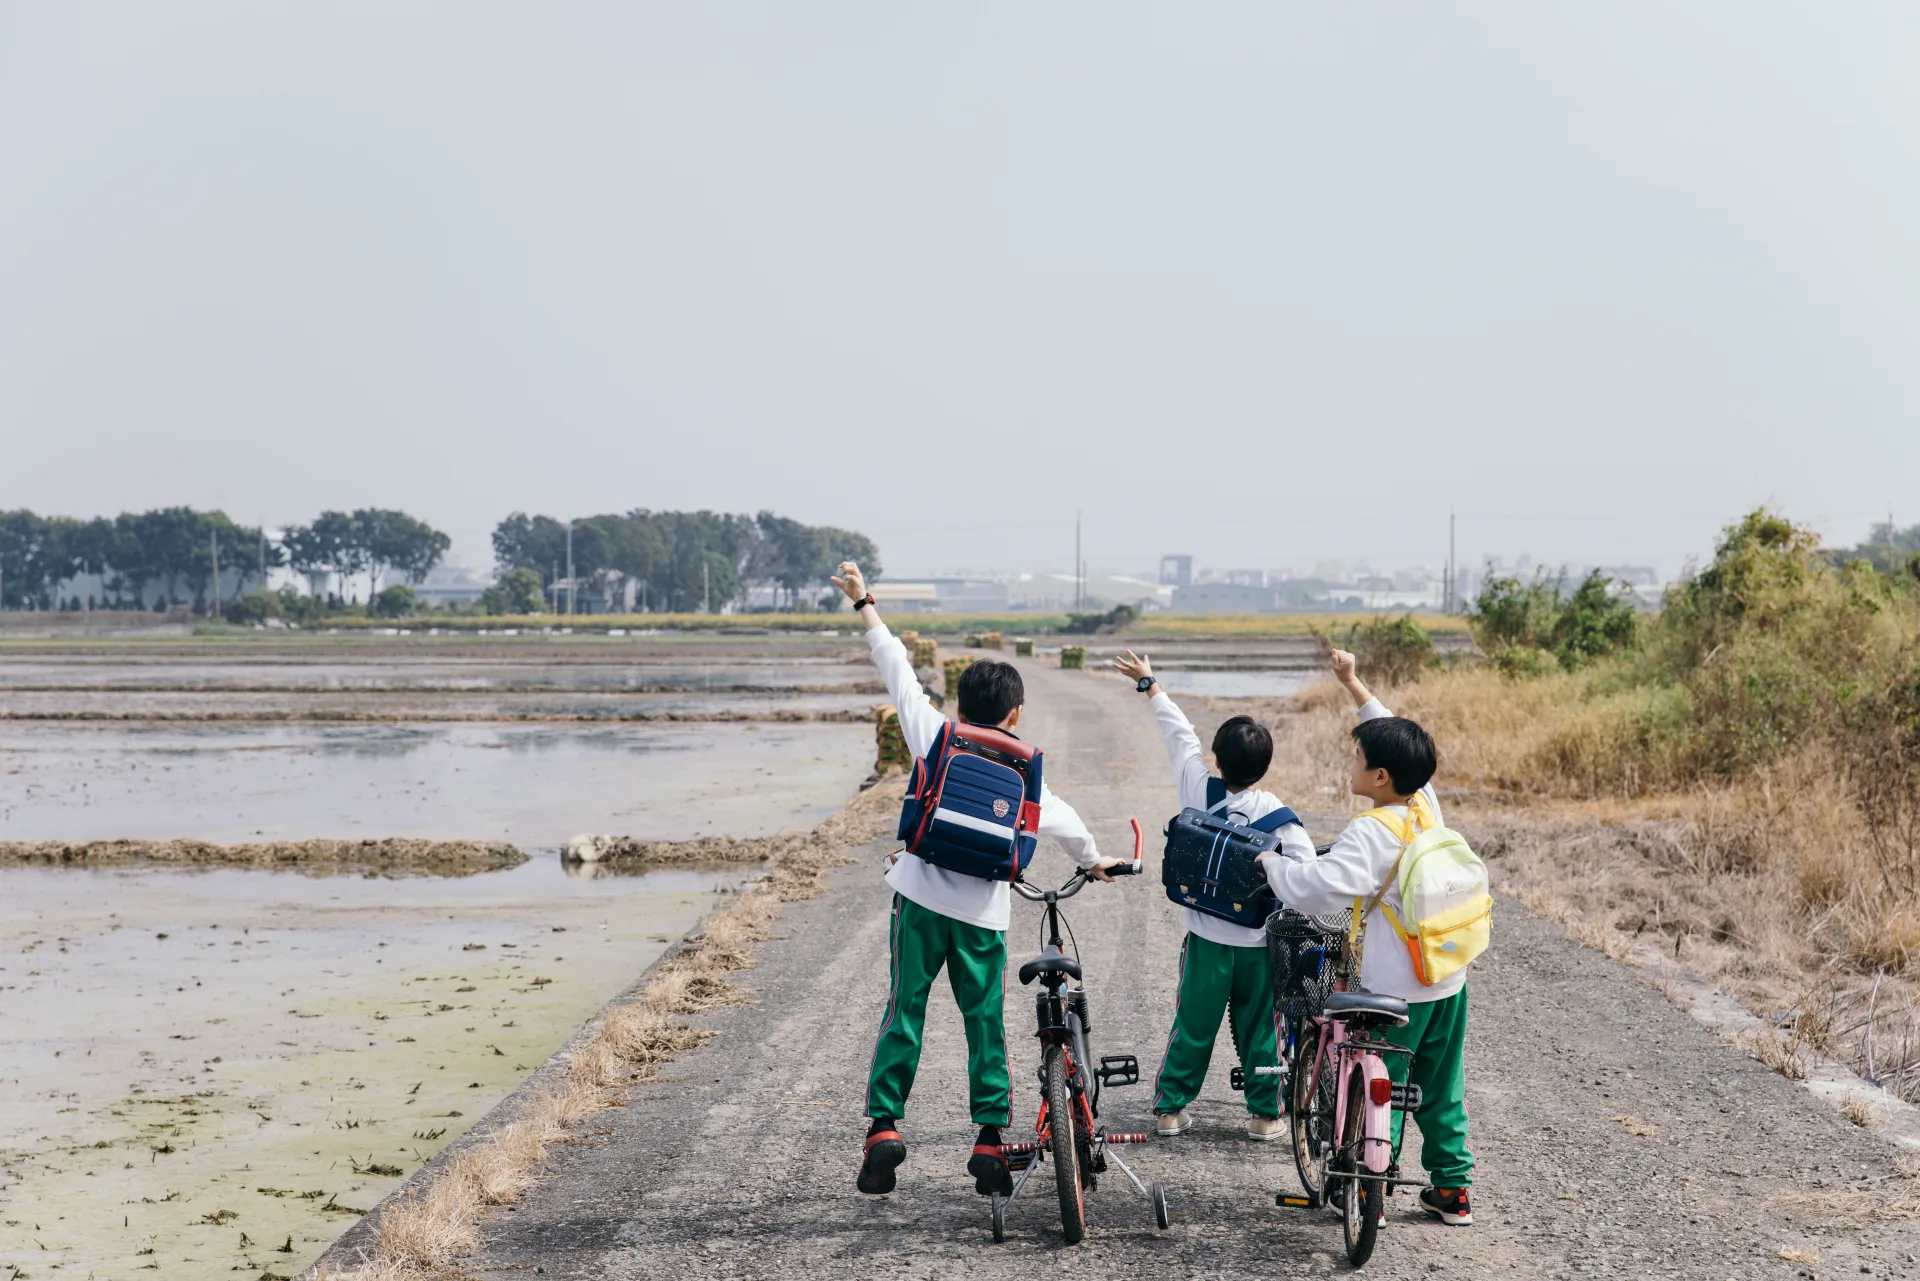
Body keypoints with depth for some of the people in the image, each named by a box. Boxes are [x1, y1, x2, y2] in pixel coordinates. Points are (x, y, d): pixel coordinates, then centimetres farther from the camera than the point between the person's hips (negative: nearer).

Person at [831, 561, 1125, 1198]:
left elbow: (900, 673, 5)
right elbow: (1061, 820, 17)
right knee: (986, 1026, 9)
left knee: (904, 1015, 6)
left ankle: (884, 1126, -1)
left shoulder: (934, 736, -2)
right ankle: (991, 1140, 7)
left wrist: (865, 606, 14)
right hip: (983, 915, 1)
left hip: (921, 900, 0)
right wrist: (1094, 860, 37)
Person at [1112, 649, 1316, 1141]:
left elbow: (1180, 735, 5)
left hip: (1206, 939, 2)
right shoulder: (1275, 811, -13)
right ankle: (1265, 1114, 16)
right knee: (1260, 1029, 10)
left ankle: (1169, 1108, 16)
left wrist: (1150, 686, 19)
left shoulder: (1198, 789, -8)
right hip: (1259, 941, -2)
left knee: (1192, 1027, 11)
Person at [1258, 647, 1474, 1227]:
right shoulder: (1427, 804, 2)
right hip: (1449, 980, 7)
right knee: (1442, 1090, 17)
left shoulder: (1373, 832, -21)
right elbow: (1395, 736, 17)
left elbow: (1320, 886, -32)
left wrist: (1273, 862, -14)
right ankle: (1452, 1189, 24)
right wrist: (1355, 686, 22)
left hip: (1394, 989, -7)